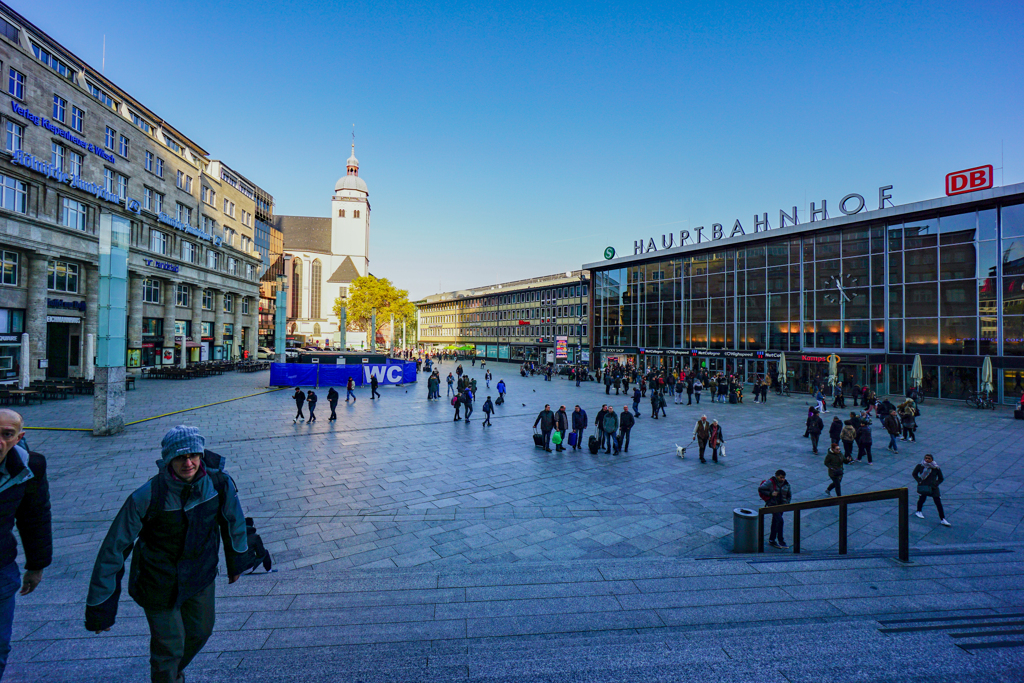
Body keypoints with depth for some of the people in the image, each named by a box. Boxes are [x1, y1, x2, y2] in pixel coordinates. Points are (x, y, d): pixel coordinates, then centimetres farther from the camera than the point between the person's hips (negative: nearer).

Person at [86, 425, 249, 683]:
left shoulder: (219, 484, -18)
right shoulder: (146, 497, -27)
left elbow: (233, 521, 1)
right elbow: (113, 550, -16)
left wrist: (236, 562, 13)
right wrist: (99, 607, -11)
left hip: (201, 575, 4)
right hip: (159, 583, -4)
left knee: (200, 631, 22)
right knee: (169, 647, 5)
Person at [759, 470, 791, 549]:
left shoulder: (786, 484, 5)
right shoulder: (770, 482, -12)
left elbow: (789, 495, 19)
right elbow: (760, 489, -12)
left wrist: (786, 502, 4)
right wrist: (770, 494, -19)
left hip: (781, 505, 6)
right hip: (772, 504, -6)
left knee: (775, 522, 13)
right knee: (780, 520, -18)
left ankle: (771, 540, 23)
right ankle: (780, 541, -7)